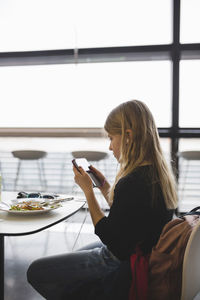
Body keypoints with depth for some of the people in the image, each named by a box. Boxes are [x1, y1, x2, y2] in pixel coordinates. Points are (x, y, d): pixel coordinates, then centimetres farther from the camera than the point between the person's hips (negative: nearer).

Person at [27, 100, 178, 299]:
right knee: (72, 257, 31)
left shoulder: (131, 183, -31)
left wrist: (88, 190, -16)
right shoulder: (159, 173, -1)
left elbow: (108, 236, -21)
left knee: (36, 271, 1)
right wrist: (104, 186, 5)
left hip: (120, 266, -10)